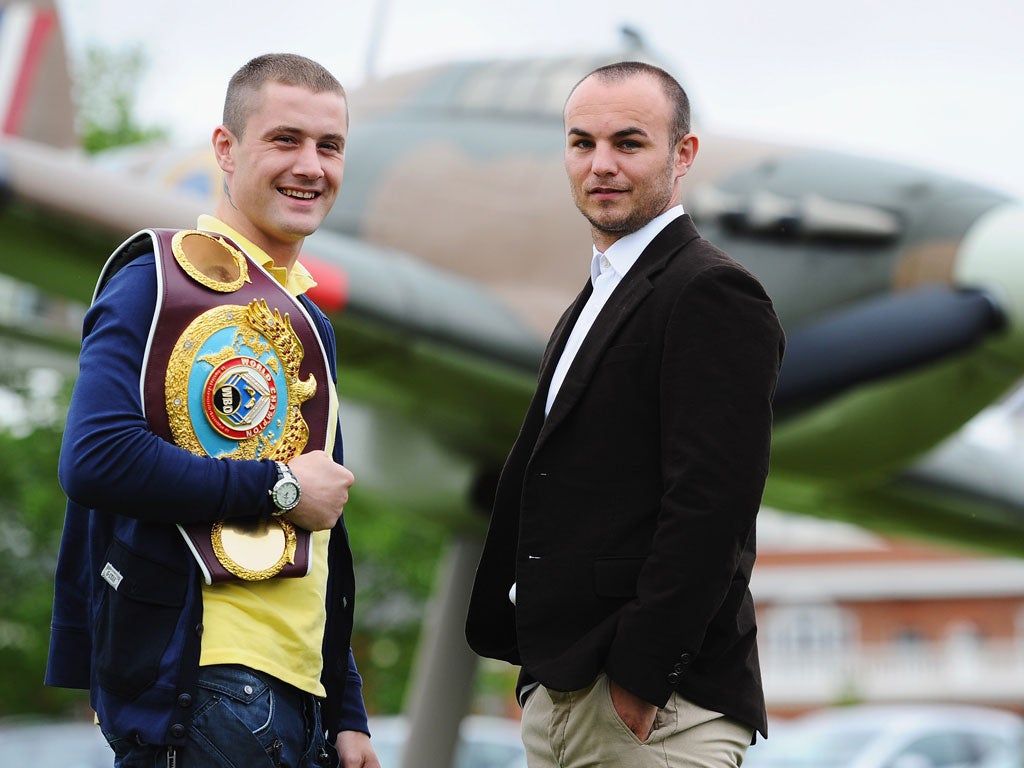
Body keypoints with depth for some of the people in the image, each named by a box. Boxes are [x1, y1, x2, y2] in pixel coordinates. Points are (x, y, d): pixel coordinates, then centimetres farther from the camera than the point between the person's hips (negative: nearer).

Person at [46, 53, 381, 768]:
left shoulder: (309, 325, 20)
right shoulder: (161, 277, -5)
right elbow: (96, 460, -20)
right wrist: (279, 488, -11)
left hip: (300, 690, 8)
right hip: (202, 679, -8)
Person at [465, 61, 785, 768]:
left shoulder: (712, 293, -11)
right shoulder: (594, 302, 20)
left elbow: (710, 507, -19)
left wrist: (640, 673, -21)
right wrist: (539, 664, 13)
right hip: (556, 696, 9)